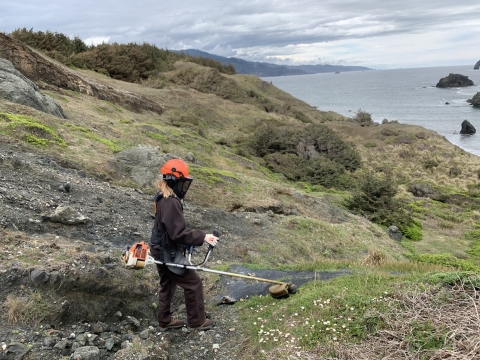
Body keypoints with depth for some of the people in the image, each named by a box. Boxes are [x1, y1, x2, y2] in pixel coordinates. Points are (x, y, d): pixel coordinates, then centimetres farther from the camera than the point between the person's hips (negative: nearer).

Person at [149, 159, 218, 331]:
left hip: (161, 251, 10)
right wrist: (202, 237, -23)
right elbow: (179, 233, -29)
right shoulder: (170, 202, -27)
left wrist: (198, 236, 10)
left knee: (167, 285, 22)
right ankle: (196, 321, 17)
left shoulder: (163, 198, 5)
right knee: (194, 283, 4)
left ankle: (165, 321, 35)